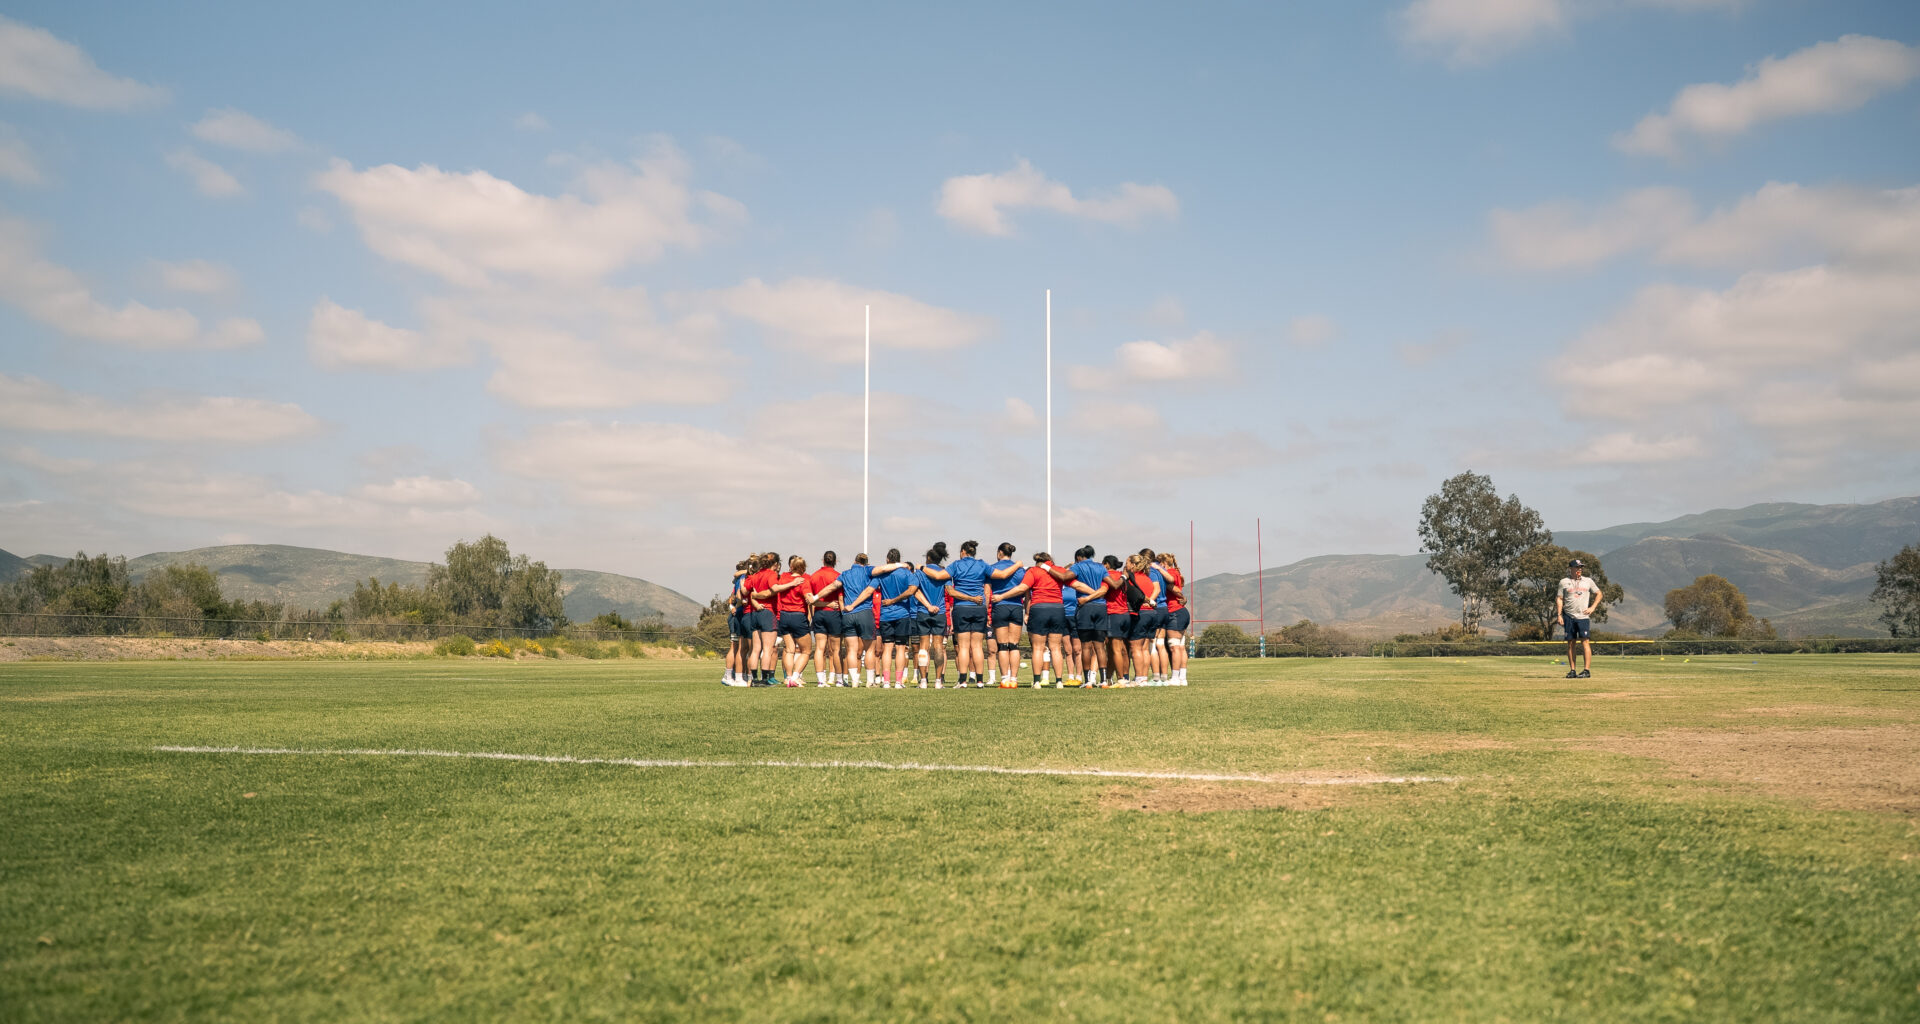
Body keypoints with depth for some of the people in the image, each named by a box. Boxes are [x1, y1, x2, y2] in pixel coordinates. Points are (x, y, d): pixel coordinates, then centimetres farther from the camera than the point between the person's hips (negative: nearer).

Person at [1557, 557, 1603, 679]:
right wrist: (1559, 615, -3)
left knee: (1585, 641, -10)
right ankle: (1572, 670, 8)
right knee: (1570, 642, 3)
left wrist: (1592, 608, 5)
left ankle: (1586, 670, -12)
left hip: (1583, 616, -1)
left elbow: (1599, 594, 19)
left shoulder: (1588, 581, 11)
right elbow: (1559, 599, 6)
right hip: (1569, 616, 1)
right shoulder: (1564, 581, 7)